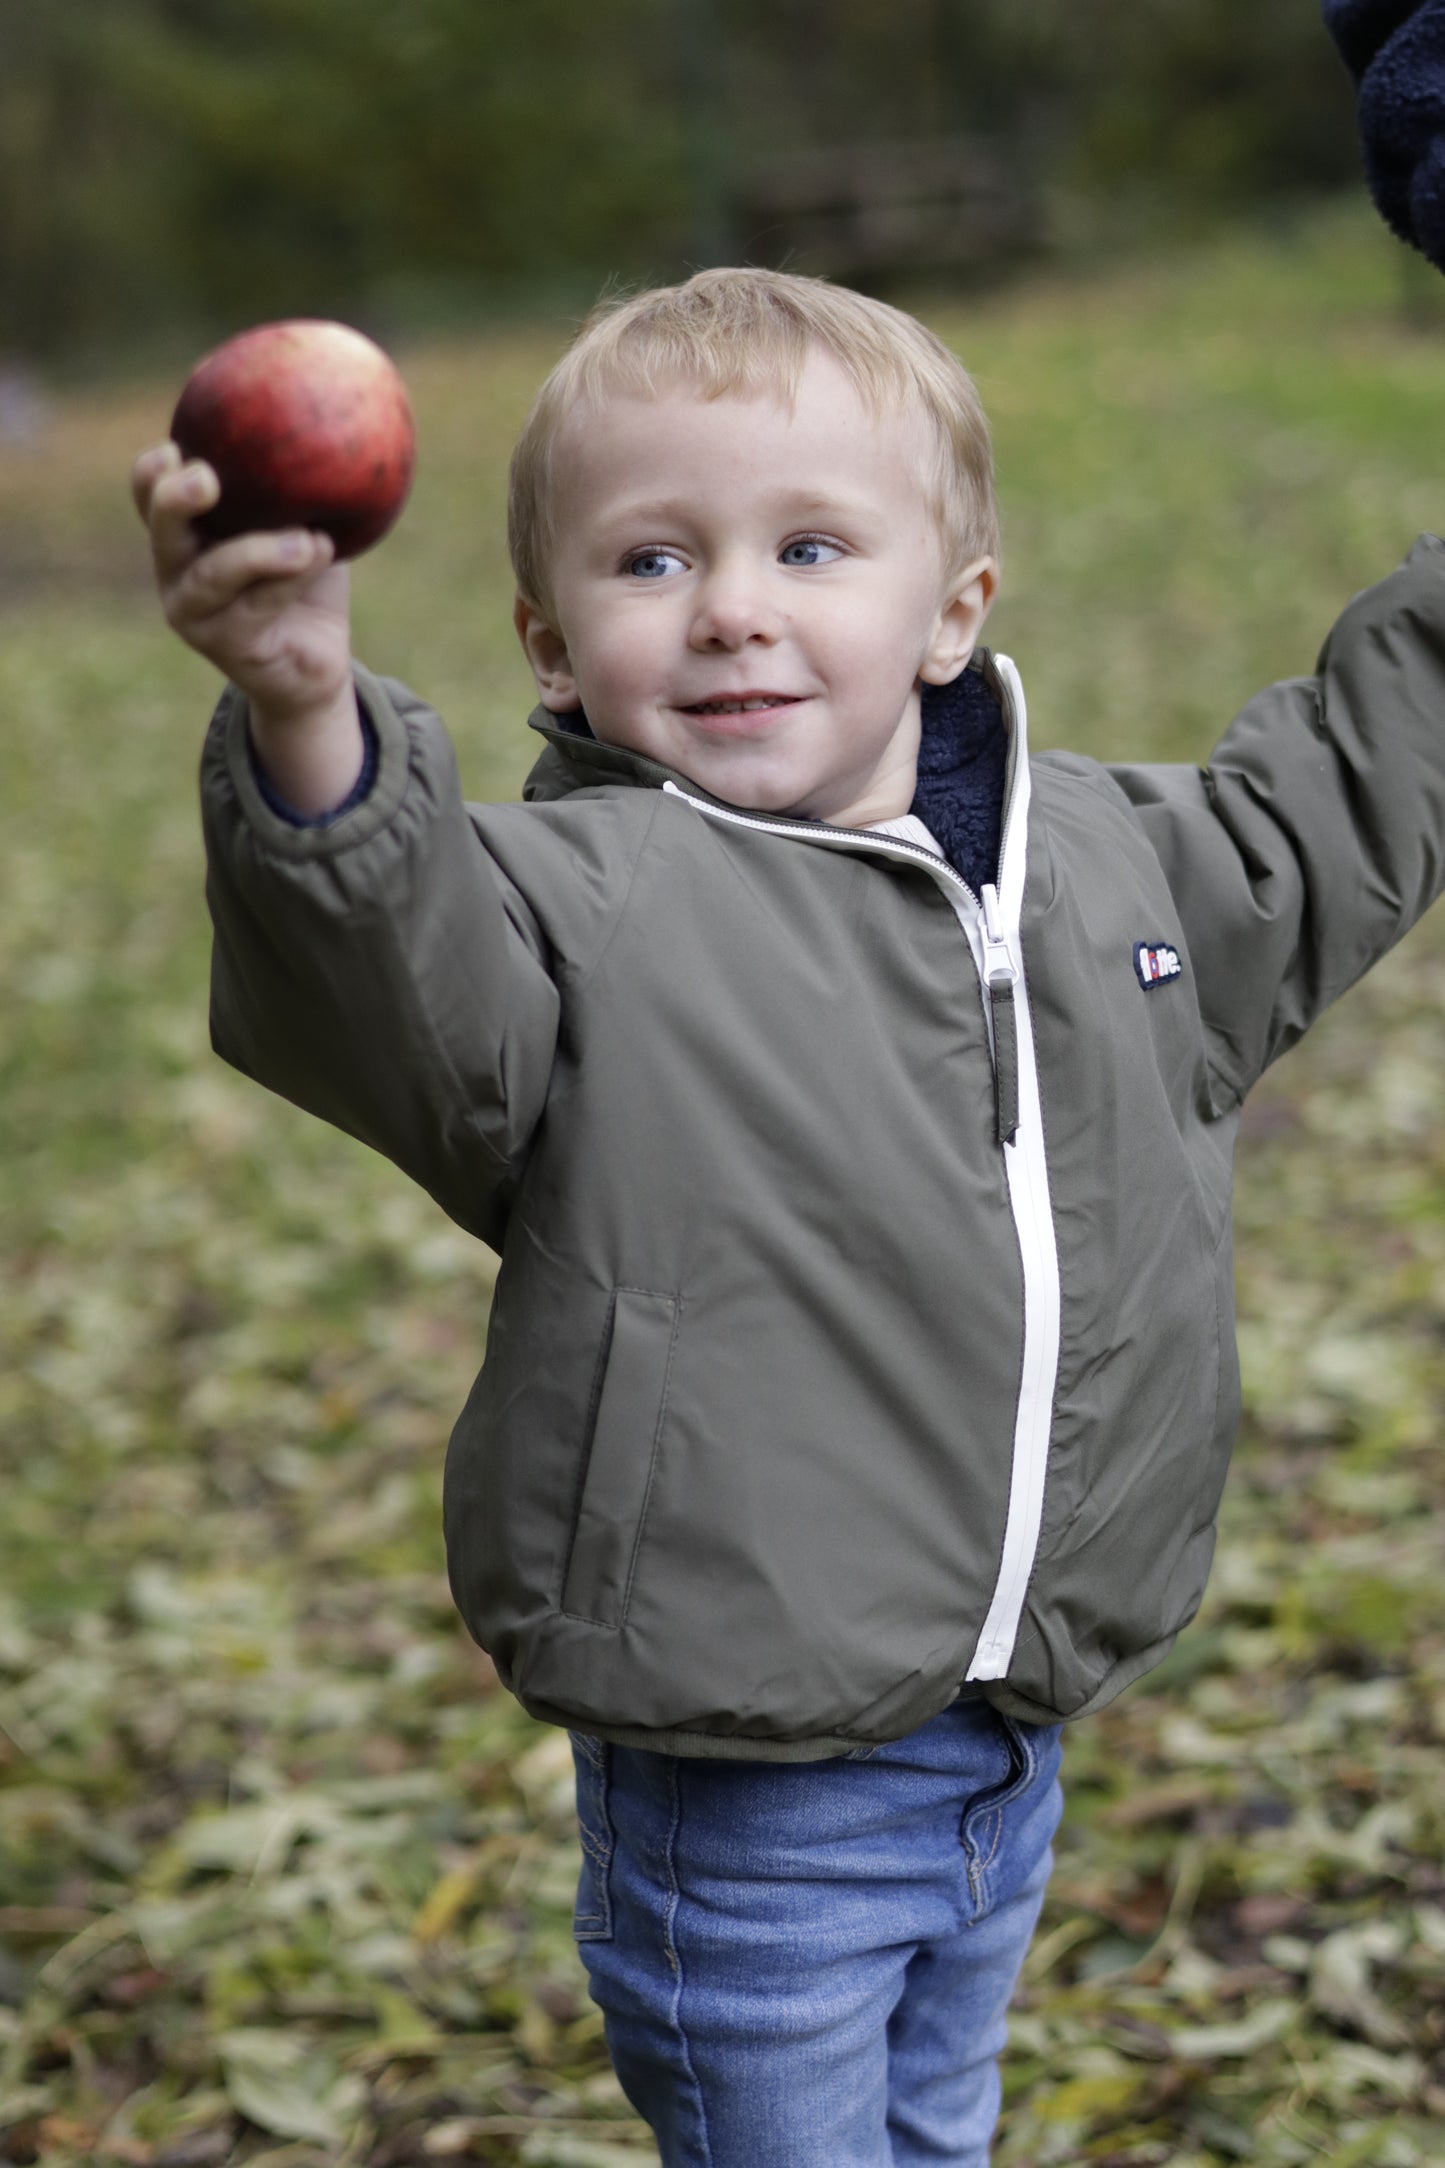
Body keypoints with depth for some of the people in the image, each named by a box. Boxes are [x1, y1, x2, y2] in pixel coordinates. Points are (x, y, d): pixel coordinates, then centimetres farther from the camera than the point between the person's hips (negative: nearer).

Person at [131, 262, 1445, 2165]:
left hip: (1010, 1751, 6)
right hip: (745, 1807, -6)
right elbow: (396, 989, -37)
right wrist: (309, 733, -54)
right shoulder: (578, 902, -16)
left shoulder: (1105, 850, 4)